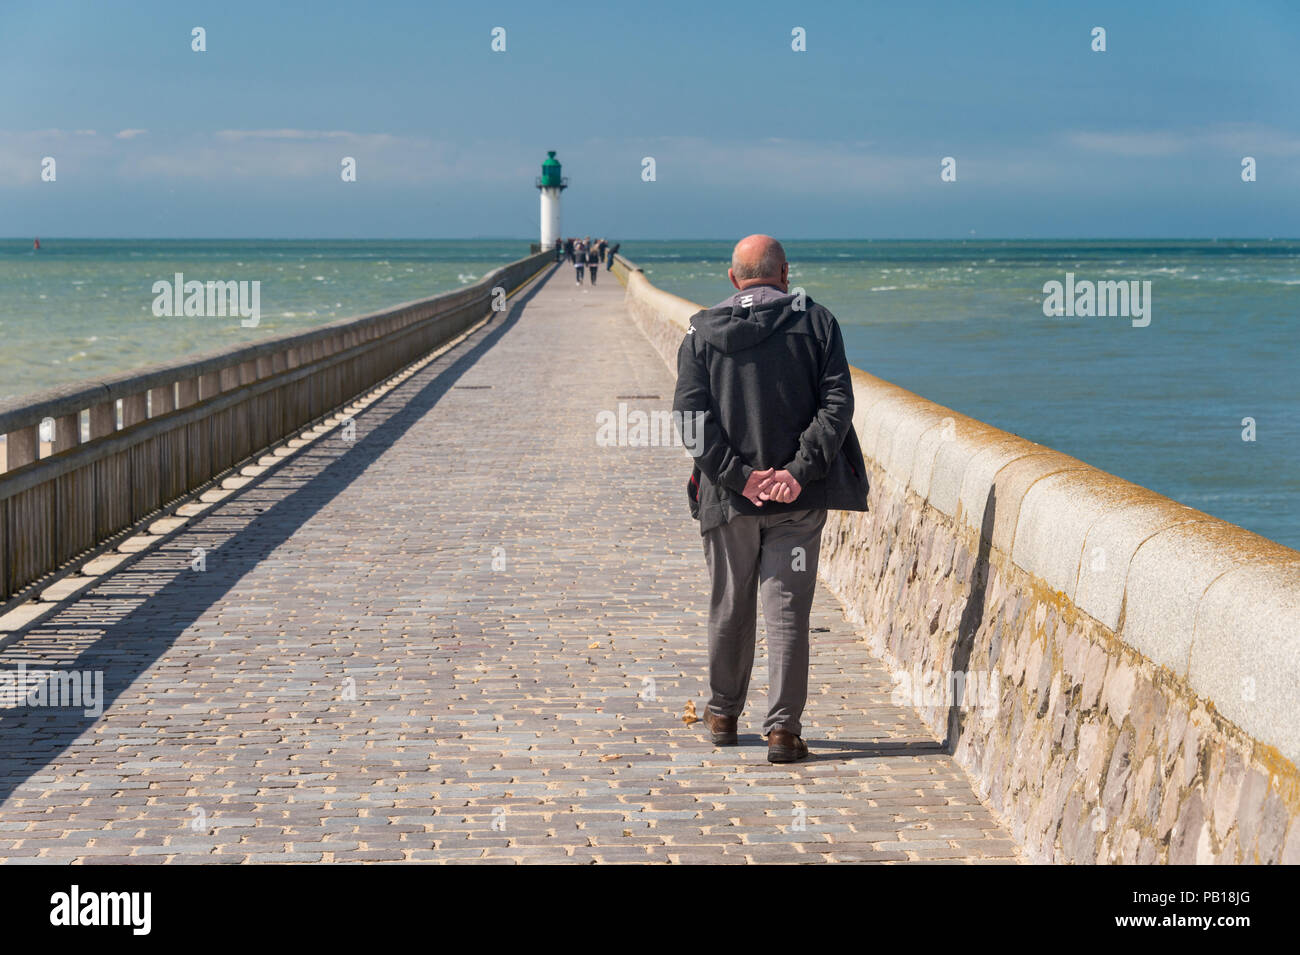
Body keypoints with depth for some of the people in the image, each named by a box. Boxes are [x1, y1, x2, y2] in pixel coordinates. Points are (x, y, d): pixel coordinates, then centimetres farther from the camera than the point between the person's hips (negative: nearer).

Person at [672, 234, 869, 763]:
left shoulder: (702, 332, 2)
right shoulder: (816, 323, 0)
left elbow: (690, 417, -7)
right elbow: (837, 403, -9)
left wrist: (738, 475, -10)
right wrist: (800, 471, -13)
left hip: (729, 498, 1)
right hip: (798, 499, -1)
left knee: (729, 607, 15)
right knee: (787, 610, 2)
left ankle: (723, 715, 29)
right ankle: (783, 729, -3)